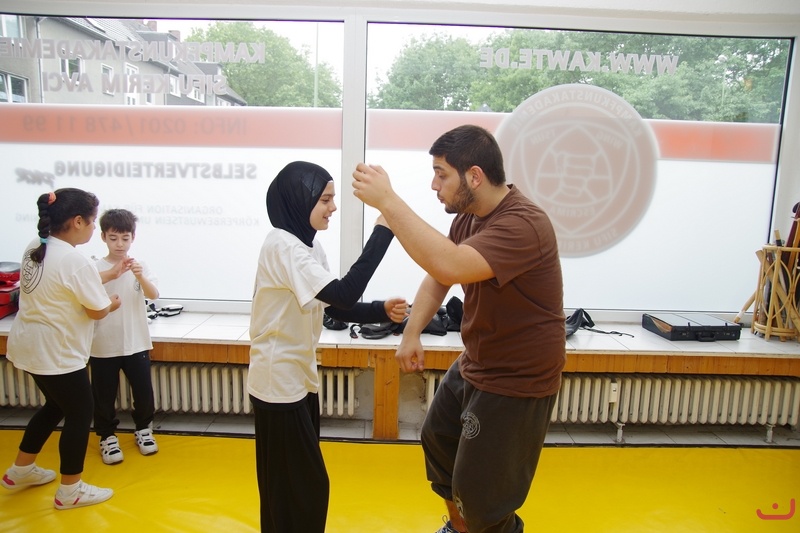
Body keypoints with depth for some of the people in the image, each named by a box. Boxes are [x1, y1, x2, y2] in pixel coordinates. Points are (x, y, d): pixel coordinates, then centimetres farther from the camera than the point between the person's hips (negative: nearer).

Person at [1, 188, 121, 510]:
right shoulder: (75, 260, -24)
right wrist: (112, 303, 4)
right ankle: (70, 491, 20)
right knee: (80, 414, 7)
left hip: (31, 345, 10)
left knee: (56, 406, 26)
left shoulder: (35, 248, 3)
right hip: (57, 353, -9)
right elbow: (98, 311, -17)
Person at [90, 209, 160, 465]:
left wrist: (140, 277, -34)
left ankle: (143, 429, 32)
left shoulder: (140, 265, -1)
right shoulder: (96, 267, -6)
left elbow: (153, 295, -15)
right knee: (104, 395, 9)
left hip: (136, 343, 1)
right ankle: (107, 436, 29)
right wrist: (111, 274, -42)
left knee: (143, 390, 10)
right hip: (103, 345, -1)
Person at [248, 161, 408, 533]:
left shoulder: (307, 244, 7)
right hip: (279, 383, -9)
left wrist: (382, 311, -7)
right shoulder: (282, 245, -23)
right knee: (301, 486, 5)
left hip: (299, 377, 9)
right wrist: (383, 229, -32)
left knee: (301, 482, 23)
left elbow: (333, 307, 8)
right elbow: (343, 294, -34)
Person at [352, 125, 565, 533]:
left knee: (482, 495, 3)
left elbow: (450, 266, -45)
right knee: (437, 439, 25)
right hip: (473, 365, 10)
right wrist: (411, 332, -3)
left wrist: (387, 200, -40)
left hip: (517, 382, -9)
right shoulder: (468, 215, 0)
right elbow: (437, 277, 9)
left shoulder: (523, 224, -30)